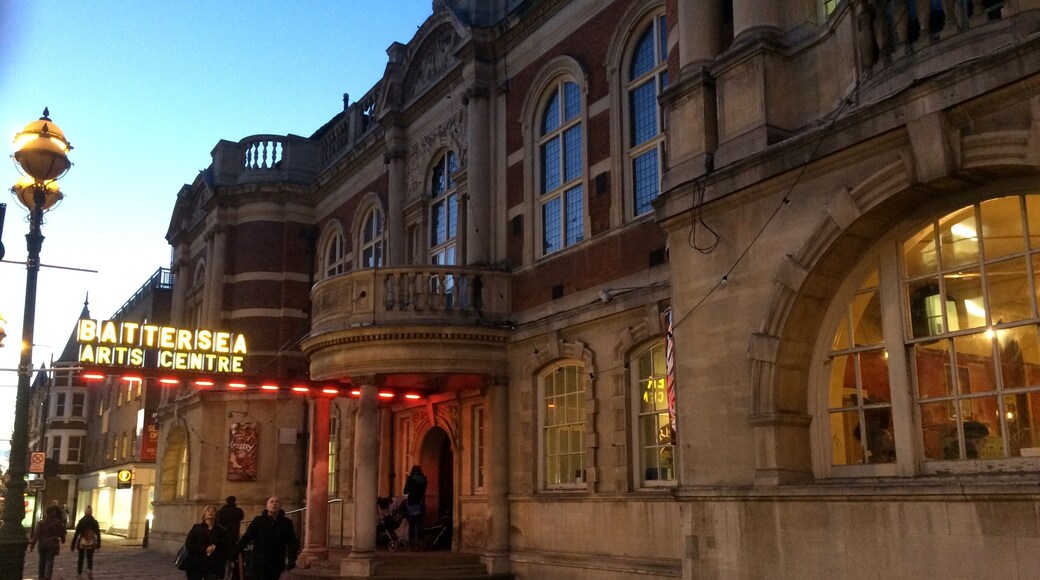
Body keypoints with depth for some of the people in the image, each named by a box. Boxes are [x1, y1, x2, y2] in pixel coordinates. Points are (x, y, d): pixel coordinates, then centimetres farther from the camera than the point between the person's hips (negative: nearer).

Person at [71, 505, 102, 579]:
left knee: (80, 558, 13)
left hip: (82, 543, -1)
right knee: (90, 558, 12)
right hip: (91, 543, 1)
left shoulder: (81, 521, -7)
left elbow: (76, 533, -8)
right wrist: (98, 544, 8)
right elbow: (98, 534, 0)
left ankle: (79, 574, 17)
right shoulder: (95, 522, -2)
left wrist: (73, 544, -2)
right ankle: (90, 569, -13)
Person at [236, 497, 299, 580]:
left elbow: (292, 542, 1)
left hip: (277, 565, 2)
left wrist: (292, 559, -11)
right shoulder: (258, 521, -1)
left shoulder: (286, 522, 3)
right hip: (260, 564, -2)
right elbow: (246, 538, -4)